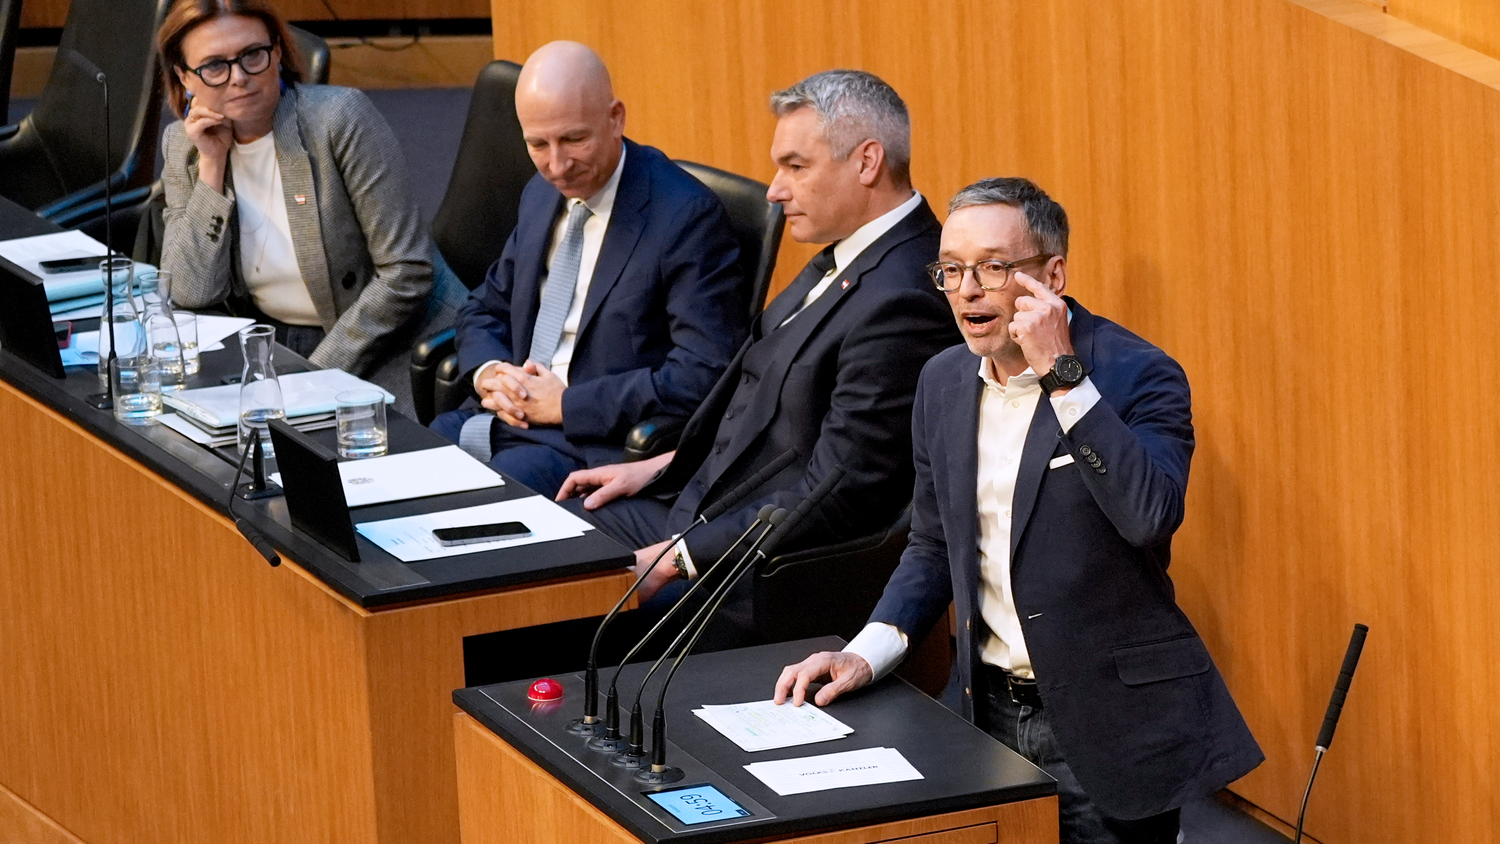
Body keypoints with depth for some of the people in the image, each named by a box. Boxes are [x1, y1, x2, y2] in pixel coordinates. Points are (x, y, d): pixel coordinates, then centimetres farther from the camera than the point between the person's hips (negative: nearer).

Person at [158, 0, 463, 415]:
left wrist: (321, 374, -17)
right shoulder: (183, 146, 3)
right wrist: (212, 165, -11)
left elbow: (406, 272, -15)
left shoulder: (341, 119, -13)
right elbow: (193, 295, -6)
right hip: (273, 348, 5)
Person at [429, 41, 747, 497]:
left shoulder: (685, 216, -13)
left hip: (595, 441, -7)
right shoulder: (542, 194, 12)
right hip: (508, 412, 8)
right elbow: (486, 309, 23)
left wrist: (567, 403, -18)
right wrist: (488, 372, -2)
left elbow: (704, 375, -19)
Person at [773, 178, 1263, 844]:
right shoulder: (943, 382, 6)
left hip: (1108, 729, -5)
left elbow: (1152, 515, -30)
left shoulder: (1138, 375, -12)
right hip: (989, 711, 6)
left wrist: (1062, 373, -28)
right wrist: (866, 654, 1)